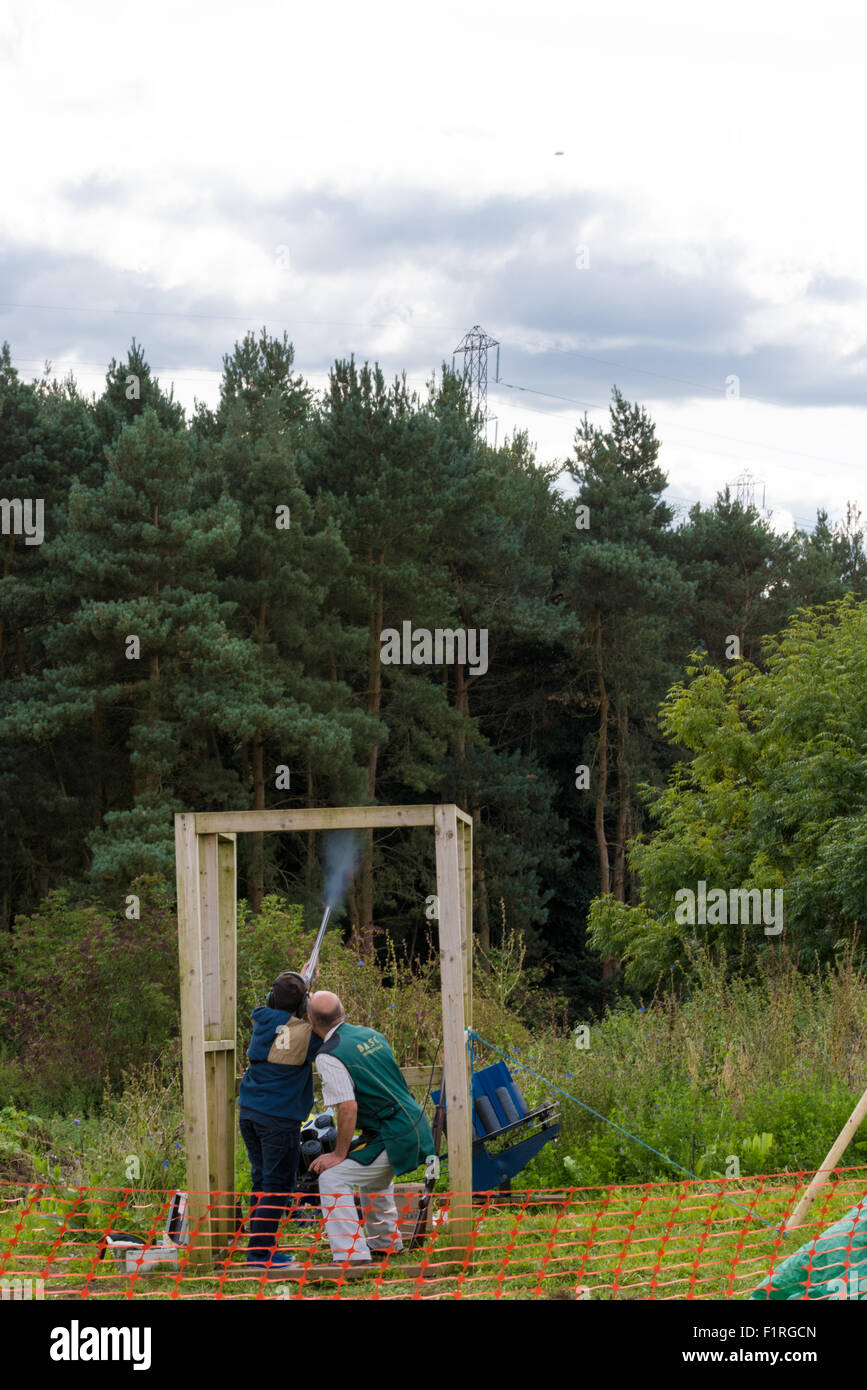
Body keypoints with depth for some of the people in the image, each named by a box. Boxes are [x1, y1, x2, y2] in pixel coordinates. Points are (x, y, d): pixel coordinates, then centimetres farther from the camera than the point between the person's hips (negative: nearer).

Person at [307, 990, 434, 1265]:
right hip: (418, 1128, 9)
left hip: (394, 1138, -9)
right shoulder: (371, 1034, 11)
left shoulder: (329, 1057, -16)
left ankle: (351, 1254, -13)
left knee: (333, 1177, -7)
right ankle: (385, 1244, 46)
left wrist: (339, 1154, -12)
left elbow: (348, 1108, -21)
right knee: (375, 1175, 34)